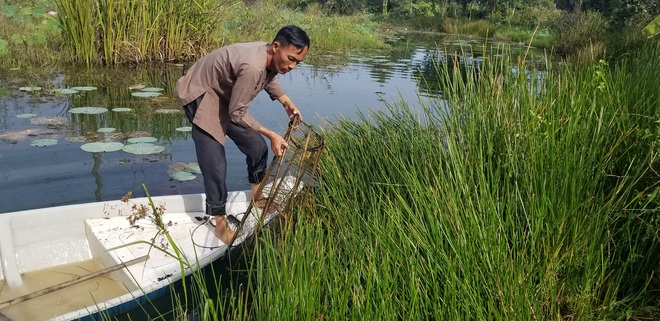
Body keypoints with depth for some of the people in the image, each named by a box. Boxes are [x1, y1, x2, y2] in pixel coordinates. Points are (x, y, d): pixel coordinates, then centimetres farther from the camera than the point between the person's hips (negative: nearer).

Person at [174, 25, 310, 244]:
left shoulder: (271, 58, -8)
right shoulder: (252, 67, -36)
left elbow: (269, 79, 18)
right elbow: (237, 114, -26)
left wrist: (286, 102, 6)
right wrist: (271, 134, -20)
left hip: (225, 97, 9)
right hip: (200, 96, -9)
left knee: (257, 146, 13)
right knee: (216, 165, -13)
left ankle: (256, 197, 33)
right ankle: (220, 224, 2)